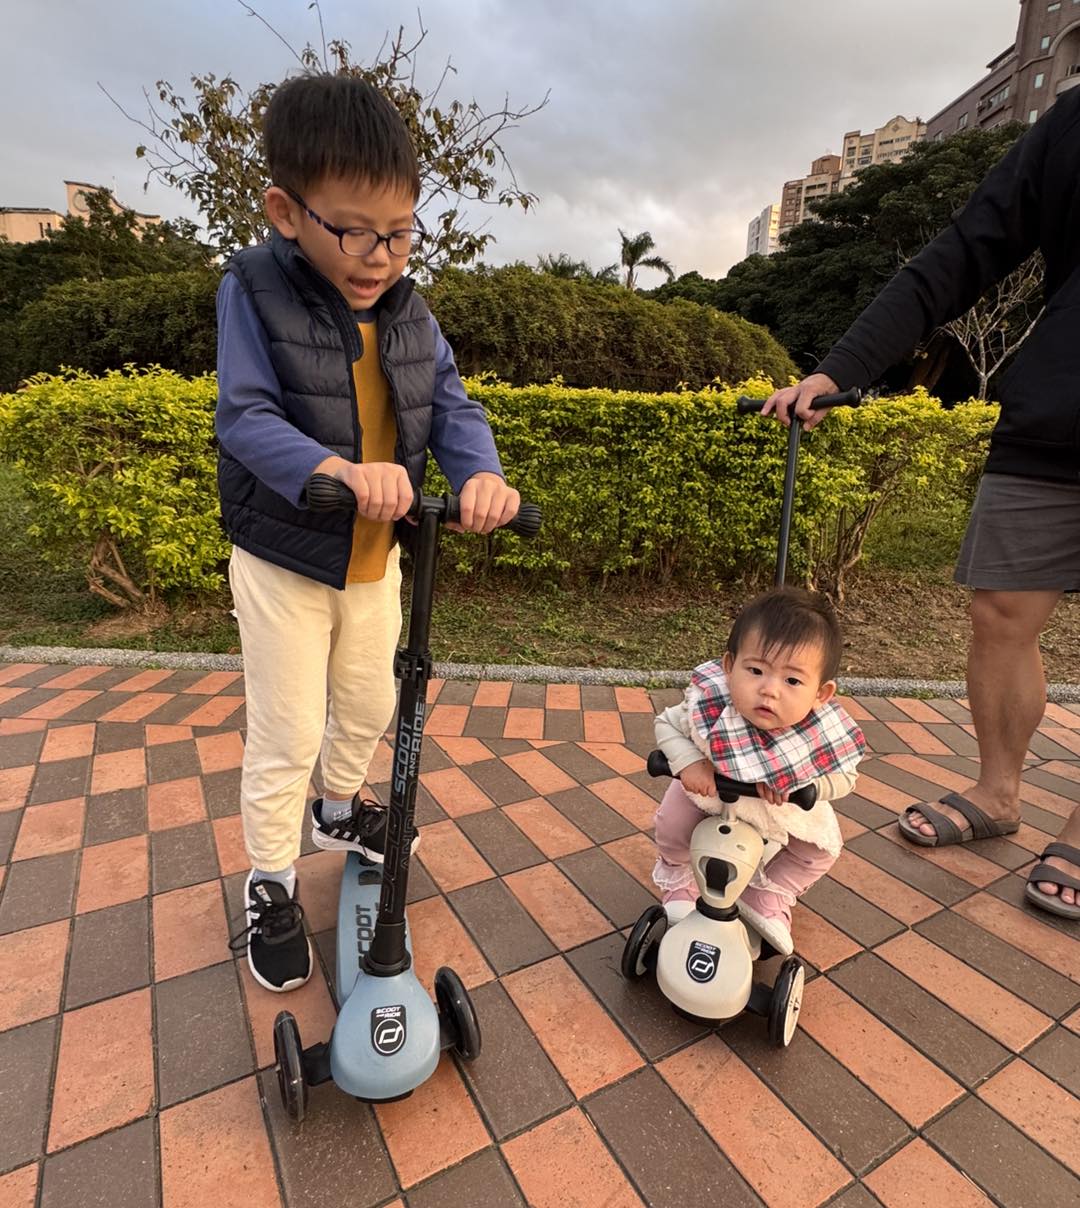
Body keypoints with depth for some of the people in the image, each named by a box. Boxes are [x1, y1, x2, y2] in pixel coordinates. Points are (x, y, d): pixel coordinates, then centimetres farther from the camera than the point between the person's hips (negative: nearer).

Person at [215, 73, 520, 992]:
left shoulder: (407, 311, 0)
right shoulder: (254, 292, -14)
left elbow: (450, 400, -7)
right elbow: (247, 419, -23)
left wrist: (480, 470, -30)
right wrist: (339, 467, -43)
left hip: (375, 555, 5)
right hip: (283, 561, -5)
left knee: (370, 705, 21)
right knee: (286, 736, 5)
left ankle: (339, 808, 50)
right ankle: (271, 883, 29)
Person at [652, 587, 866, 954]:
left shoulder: (823, 732, -37)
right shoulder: (708, 706, -40)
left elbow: (843, 777, -20)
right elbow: (668, 724, -22)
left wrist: (795, 785, -37)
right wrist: (688, 762, -38)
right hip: (709, 790, -1)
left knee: (824, 846, -1)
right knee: (673, 824, -8)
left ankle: (769, 900, 23)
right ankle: (678, 884, 25)